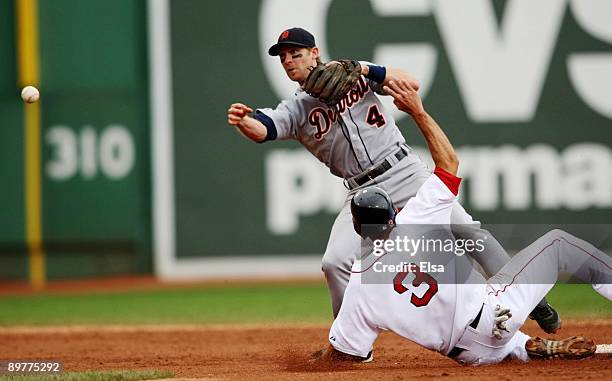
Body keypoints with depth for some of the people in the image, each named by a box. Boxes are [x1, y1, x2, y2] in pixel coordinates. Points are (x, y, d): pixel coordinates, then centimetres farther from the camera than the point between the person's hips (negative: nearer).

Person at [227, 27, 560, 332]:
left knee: (468, 231, -9)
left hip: (406, 172, -1)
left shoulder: (354, 74, 6)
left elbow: (411, 84, -3)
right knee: (335, 262, -16)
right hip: (363, 193, 1)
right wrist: (241, 120, -39)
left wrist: (366, 69, -15)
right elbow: (261, 129, -16)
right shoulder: (295, 110, 4)